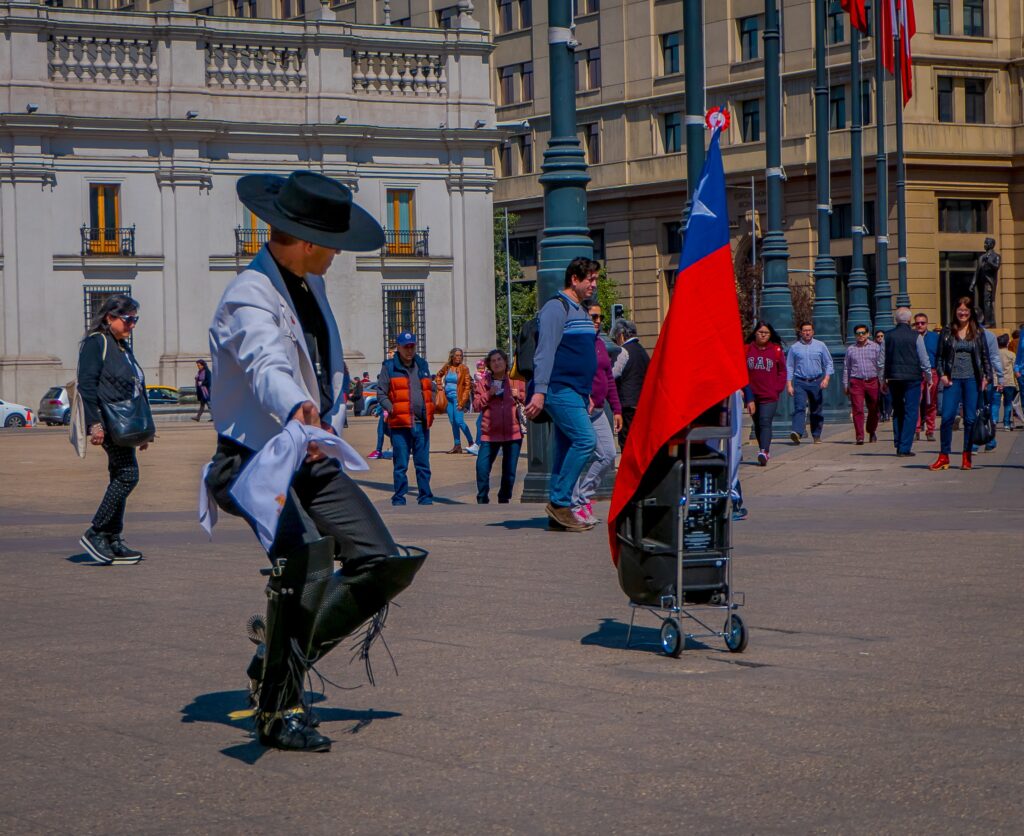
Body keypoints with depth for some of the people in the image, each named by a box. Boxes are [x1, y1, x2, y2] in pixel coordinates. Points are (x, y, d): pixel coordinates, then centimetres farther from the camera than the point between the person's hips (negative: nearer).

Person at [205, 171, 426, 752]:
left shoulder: (311, 285, 11)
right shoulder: (250, 299, -19)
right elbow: (268, 366, -41)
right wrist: (298, 410, -60)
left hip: (313, 460, 8)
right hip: (256, 462, -8)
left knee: (388, 566, -2)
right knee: (307, 556, -32)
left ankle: (282, 653, 15)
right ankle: (279, 709, -20)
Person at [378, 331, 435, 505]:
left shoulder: (422, 365, 15)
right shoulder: (389, 367, 2)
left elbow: (432, 388, 22)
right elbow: (381, 393, 0)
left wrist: (431, 407, 7)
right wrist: (391, 409, -13)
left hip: (422, 424, 4)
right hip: (400, 424, -4)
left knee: (423, 464, 7)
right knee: (400, 465, -2)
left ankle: (425, 498, 13)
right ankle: (399, 499, 5)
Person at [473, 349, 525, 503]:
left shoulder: (516, 380, 8)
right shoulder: (482, 382, 6)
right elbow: (476, 405, 2)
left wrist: (519, 396, -6)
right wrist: (488, 395, -12)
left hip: (513, 432, 1)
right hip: (490, 433, -1)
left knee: (509, 471, 4)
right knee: (482, 467, -11)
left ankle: (504, 499, 19)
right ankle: (482, 500, 3)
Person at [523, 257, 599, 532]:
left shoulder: (580, 311, 21)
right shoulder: (556, 308, -9)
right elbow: (544, 352, -16)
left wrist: (587, 395, 27)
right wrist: (539, 391, -22)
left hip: (574, 392, 9)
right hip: (560, 390, -9)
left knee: (567, 449, 7)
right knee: (585, 439, -18)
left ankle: (558, 513, 8)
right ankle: (560, 501, -14)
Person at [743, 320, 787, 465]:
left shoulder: (777, 350, 2)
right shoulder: (747, 349, 5)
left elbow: (782, 372, 7)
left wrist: (777, 389, -2)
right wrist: (745, 389, 0)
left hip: (770, 395, -3)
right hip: (753, 395, 3)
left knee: (765, 422, -16)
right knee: (757, 424, 12)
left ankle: (764, 452, -27)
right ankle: (764, 450, 23)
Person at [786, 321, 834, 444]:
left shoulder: (820, 346, 7)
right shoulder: (794, 347, 5)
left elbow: (828, 363, 8)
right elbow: (789, 366, 6)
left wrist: (826, 378, -6)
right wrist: (789, 384, -2)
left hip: (816, 382, 1)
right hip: (800, 382, -1)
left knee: (817, 410, 7)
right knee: (799, 407, -18)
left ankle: (816, 436, 18)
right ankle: (797, 433, -32)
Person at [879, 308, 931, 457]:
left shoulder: (888, 336, 2)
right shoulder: (916, 336, -6)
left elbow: (881, 361, 6)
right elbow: (924, 360, -4)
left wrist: (883, 380, 16)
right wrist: (928, 377, 10)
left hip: (893, 378, 3)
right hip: (912, 377, -3)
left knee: (897, 411, 16)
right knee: (911, 412, 0)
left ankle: (898, 444, 16)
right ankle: (905, 447, -6)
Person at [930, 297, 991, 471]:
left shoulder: (978, 332, 6)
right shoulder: (947, 331, 5)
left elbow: (985, 357, 9)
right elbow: (940, 356, 8)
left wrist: (985, 377, 0)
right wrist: (942, 374, -4)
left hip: (972, 379, 0)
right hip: (953, 379, 0)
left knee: (970, 419, 1)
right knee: (947, 417, -7)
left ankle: (967, 457, 9)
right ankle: (943, 457, 0)